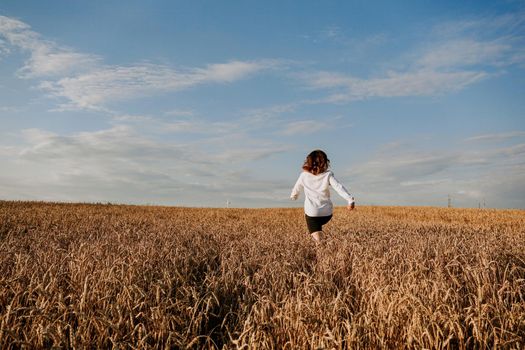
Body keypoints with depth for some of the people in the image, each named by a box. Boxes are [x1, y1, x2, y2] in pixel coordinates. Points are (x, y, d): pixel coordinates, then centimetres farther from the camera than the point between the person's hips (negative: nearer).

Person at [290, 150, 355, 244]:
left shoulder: (304, 176, 0)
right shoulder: (328, 175, -4)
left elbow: (296, 189, 16)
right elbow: (339, 187, -17)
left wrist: (293, 196, 37)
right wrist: (350, 200, -21)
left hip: (312, 213, -2)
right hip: (327, 212, 2)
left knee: (318, 239, -2)